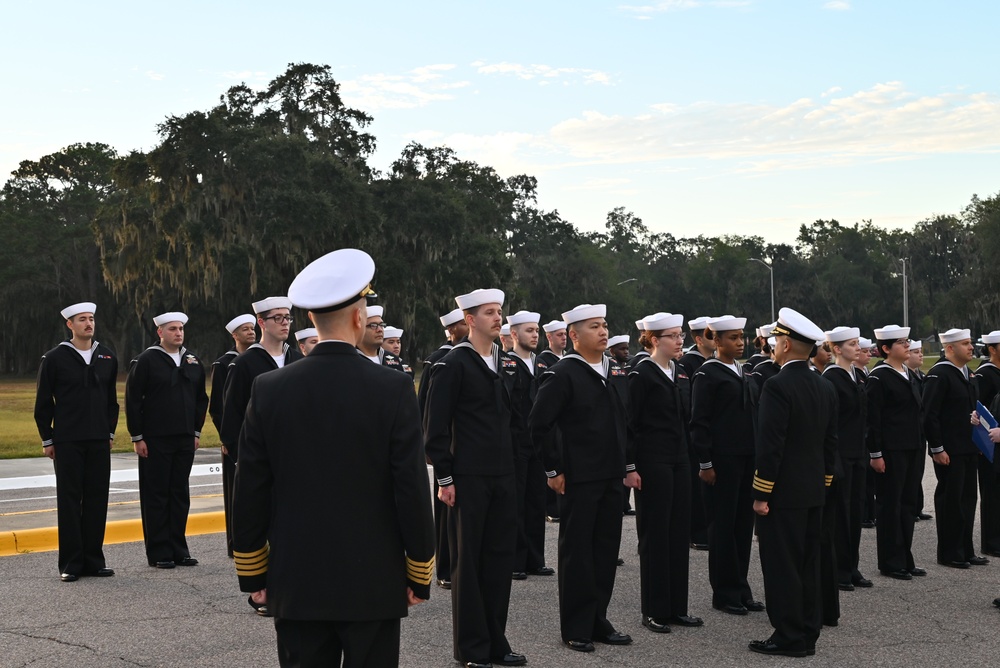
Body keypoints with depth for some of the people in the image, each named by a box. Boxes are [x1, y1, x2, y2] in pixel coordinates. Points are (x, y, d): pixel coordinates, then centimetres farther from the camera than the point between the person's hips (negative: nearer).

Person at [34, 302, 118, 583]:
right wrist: (47, 439, -1)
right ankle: (71, 563, 6)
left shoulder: (107, 357, 9)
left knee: (97, 499, 5)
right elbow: (43, 403, 0)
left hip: (99, 441, 4)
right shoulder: (54, 358, -3)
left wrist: (110, 432, 11)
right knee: (69, 500, 0)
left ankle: (93, 560, 13)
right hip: (67, 442, -3)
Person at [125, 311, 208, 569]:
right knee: (156, 495, 1)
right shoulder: (146, 360, -6)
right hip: (155, 441, -5)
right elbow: (132, 400, -7)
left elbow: (201, 398, 17)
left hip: (185, 440, 5)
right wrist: (137, 437, -10)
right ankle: (158, 553, 7)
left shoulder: (193, 361, 10)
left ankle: (178, 549, 17)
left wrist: (196, 431, 11)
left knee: (180, 494, 9)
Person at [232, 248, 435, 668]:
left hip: (296, 585, 2)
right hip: (373, 585, -2)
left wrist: (252, 572, 11)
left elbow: (250, 492, 1)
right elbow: (412, 489, -8)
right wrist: (420, 574, 3)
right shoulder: (393, 390, -10)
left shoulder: (269, 389, -3)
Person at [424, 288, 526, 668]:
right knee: (468, 562, 4)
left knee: (500, 558, 10)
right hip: (468, 479, -6)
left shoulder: (504, 363, 12)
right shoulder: (453, 365, -8)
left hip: (503, 477, 6)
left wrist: (516, 468, 12)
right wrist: (445, 478, -12)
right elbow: (435, 427, -10)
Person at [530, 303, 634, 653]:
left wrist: (630, 466, 12)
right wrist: (554, 470, -11)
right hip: (578, 479, -6)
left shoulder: (617, 372, 11)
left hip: (612, 478, 6)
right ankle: (576, 629, 13)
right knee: (577, 552, 3)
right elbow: (539, 425, -12)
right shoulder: (562, 374, -10)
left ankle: (598, 621, 23)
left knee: (606, 550, 11)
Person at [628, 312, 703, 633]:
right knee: (655, 534, 0)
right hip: (652, 461, -7)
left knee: (679, 532, 9)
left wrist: (691, 457, 12)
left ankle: (676, 607, 17)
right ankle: (654, 610, 8)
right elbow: (631, 422, -13)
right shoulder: (641, 374, -10)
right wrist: (631, 466, -16)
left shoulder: (680, 374, 12)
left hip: (679, 460, 7)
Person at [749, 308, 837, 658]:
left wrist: (761, 494, -14)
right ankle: (807, 634, 21)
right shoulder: (826, 387, 8)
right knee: (808, 564, 14)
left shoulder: (778, 386, -17)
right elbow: (831, 442, 13)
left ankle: (789, 637, 4)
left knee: (782, 566, 0)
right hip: (814, 491, 8)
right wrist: (823, 482, 19)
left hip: (783, 493, -8)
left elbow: (770, 445, -19)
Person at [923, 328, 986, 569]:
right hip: (949, 451, -9)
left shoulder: (969, 374, 14)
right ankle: (948, 553, 8)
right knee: (950, 499, -1)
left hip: (969, 449, 9)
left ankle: (966, 550, 21)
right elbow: (930, 415, -19)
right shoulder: (939, 375, -15)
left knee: (968, 498, 12)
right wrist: (937, 449, -19)